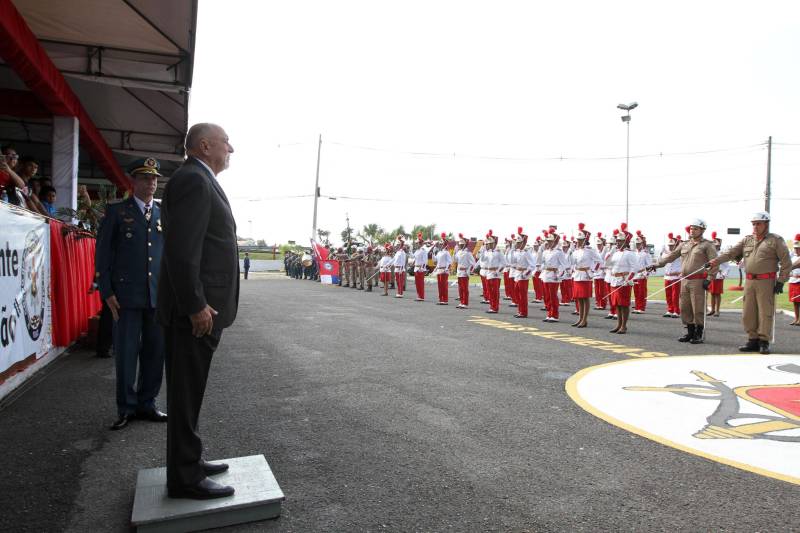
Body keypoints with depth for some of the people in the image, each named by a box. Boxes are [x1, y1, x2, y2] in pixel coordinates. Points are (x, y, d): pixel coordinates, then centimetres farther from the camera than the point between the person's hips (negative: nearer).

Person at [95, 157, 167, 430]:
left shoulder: (164, 214, 13)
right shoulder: (116, 211, 4)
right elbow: (103, 253, 1)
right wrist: (107, 292, -7)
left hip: (159, 295, 3)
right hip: (127, 294, -3)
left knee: (155, 352, 8)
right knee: (126, 352, 2)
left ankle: (147, 403, 22)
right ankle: (126, 407, 16)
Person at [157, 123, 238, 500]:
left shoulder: (200, 181, 17)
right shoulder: (192, 179, -15)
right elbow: (182, 250, -23)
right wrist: (196, 306, -23)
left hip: (202, 306, 10)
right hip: (195, 310, -10)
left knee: (189, 391, 17)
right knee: (186, 393, 0)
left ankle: (188, 461, 30)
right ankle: (185, 478, 11)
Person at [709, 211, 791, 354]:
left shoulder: (776, 240, 0)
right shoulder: (747, 240, 14)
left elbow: (786, 263, -2)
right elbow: (731, 252, 3)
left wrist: (781, 281, -8)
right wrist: (716, 260, -13)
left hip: (766, 282, -5)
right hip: (749, 281, 5)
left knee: (765, 312, -3)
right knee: (749, 313, 7)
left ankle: (764, 342, 5)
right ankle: (753, 341, 16)